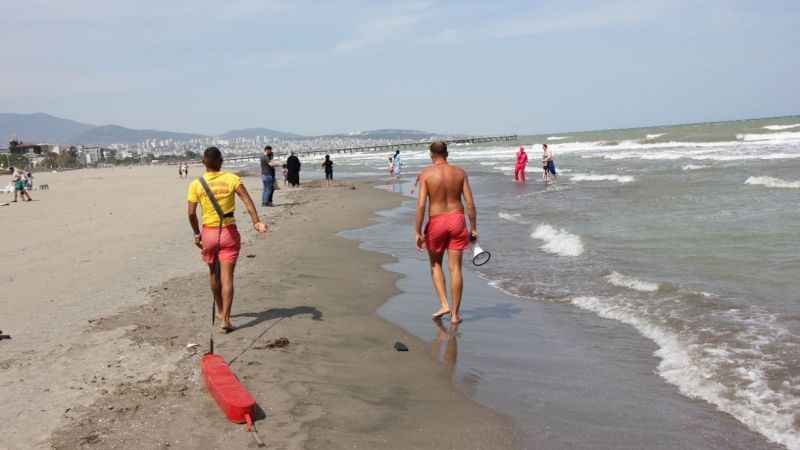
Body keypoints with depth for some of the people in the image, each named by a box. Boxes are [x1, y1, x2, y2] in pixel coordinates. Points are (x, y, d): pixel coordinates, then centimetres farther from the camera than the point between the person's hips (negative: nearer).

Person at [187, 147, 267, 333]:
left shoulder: (196, 184, -3)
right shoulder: (232, 179, -4)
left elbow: (191, 213, -6)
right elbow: (247, 200, -17)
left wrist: (197, 234, 6)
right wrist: (256, 222, -23)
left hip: (208, 233, 1)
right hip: (229, 232, -1)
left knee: (213, 273, 21)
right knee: (227, 277, -2)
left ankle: (220, 311, 35)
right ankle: (225, 319, -8)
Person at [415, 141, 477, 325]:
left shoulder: (426, 173, -6)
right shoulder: (460, 172, 1)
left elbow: (421, 204, -13)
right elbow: (470, 203, -1)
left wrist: (418, 232, -8)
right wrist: (473, 228, 6)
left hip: (436, 222, -2)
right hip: (457, 220, 2)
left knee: (435, 264, 19)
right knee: (455, 268, 6)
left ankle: (444, 305, 9)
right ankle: (455, 314, 11)